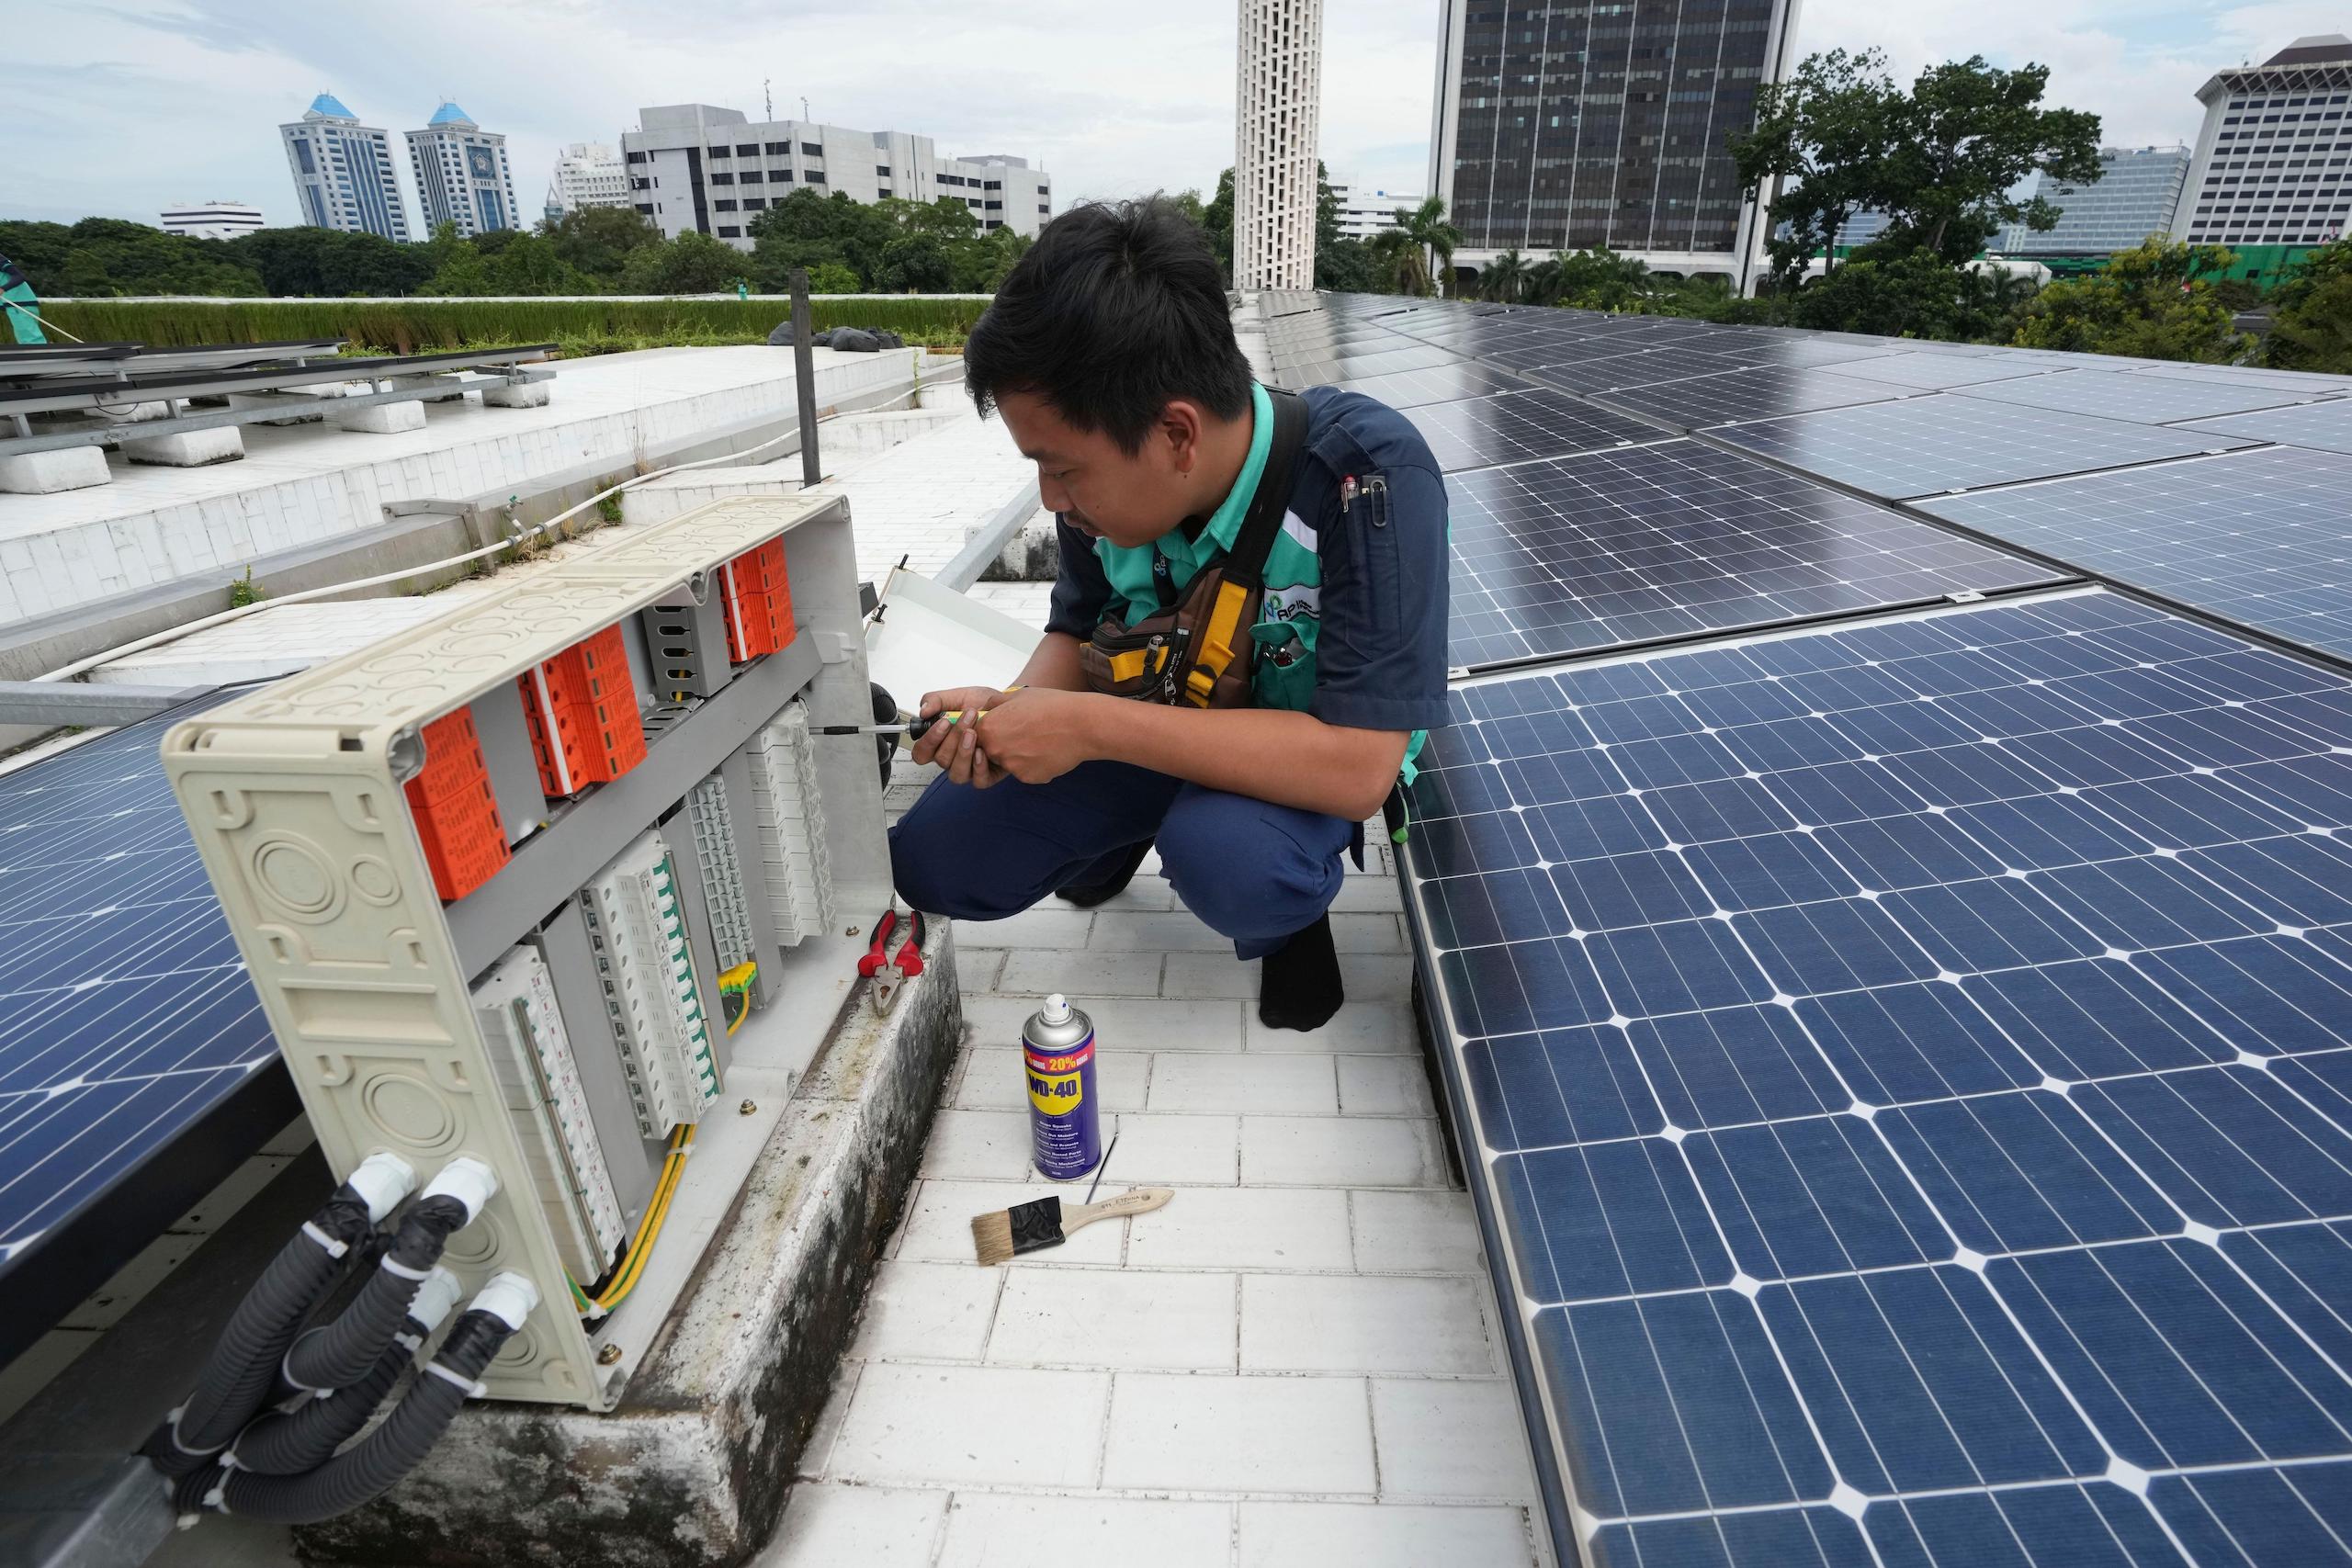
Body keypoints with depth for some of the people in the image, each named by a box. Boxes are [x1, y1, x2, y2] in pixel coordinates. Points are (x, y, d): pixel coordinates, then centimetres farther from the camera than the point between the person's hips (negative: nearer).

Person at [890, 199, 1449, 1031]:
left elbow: (1359, 766, -37)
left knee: (1226, 855, -38)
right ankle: (1118, 838, 23)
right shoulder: (1108, 474, -17)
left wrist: (1090, 726, -36)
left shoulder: (1369, 471, -33)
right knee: (929, 859, -5)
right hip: (1163, 733, 5)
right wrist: (1018, 711, -22)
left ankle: (1288, 914, -1)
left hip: (1314, 753, -4)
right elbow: (1077, 632, 2)